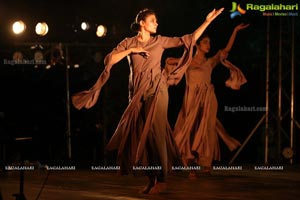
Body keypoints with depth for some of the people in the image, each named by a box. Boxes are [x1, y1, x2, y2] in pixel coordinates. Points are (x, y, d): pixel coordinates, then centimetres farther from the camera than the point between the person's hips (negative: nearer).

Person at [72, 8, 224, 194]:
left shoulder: (160, 41, 6)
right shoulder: (128, 42, 7)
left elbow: (189, 39, 4)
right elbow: (109, 60, -3)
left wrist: (208, 21, -1)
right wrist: (131, 50, -10)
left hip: (156, 91, -2)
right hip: (137, 93, 2)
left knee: (155, 131, -10)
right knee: (140, 134, 2)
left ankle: (161, 180, -6)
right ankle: (151, 179, 9)